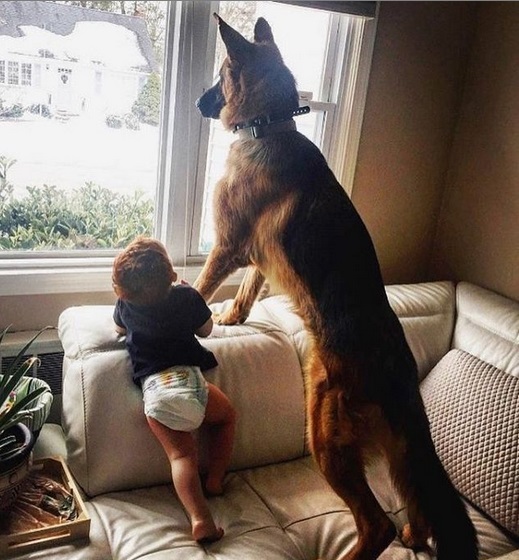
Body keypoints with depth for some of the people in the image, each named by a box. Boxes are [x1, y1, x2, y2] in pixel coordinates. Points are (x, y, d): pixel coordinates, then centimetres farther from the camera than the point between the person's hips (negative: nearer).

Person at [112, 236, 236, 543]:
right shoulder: (187, 296, 2)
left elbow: (120, 329, 30)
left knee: (182, 454, 2)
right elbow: (206, 330, 19)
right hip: (187, 377, -1)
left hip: (153, 386, 2)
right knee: (227, 416, 25)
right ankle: (214, 480, 22)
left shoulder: (125, 305, 8)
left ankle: (200, 518, -14)